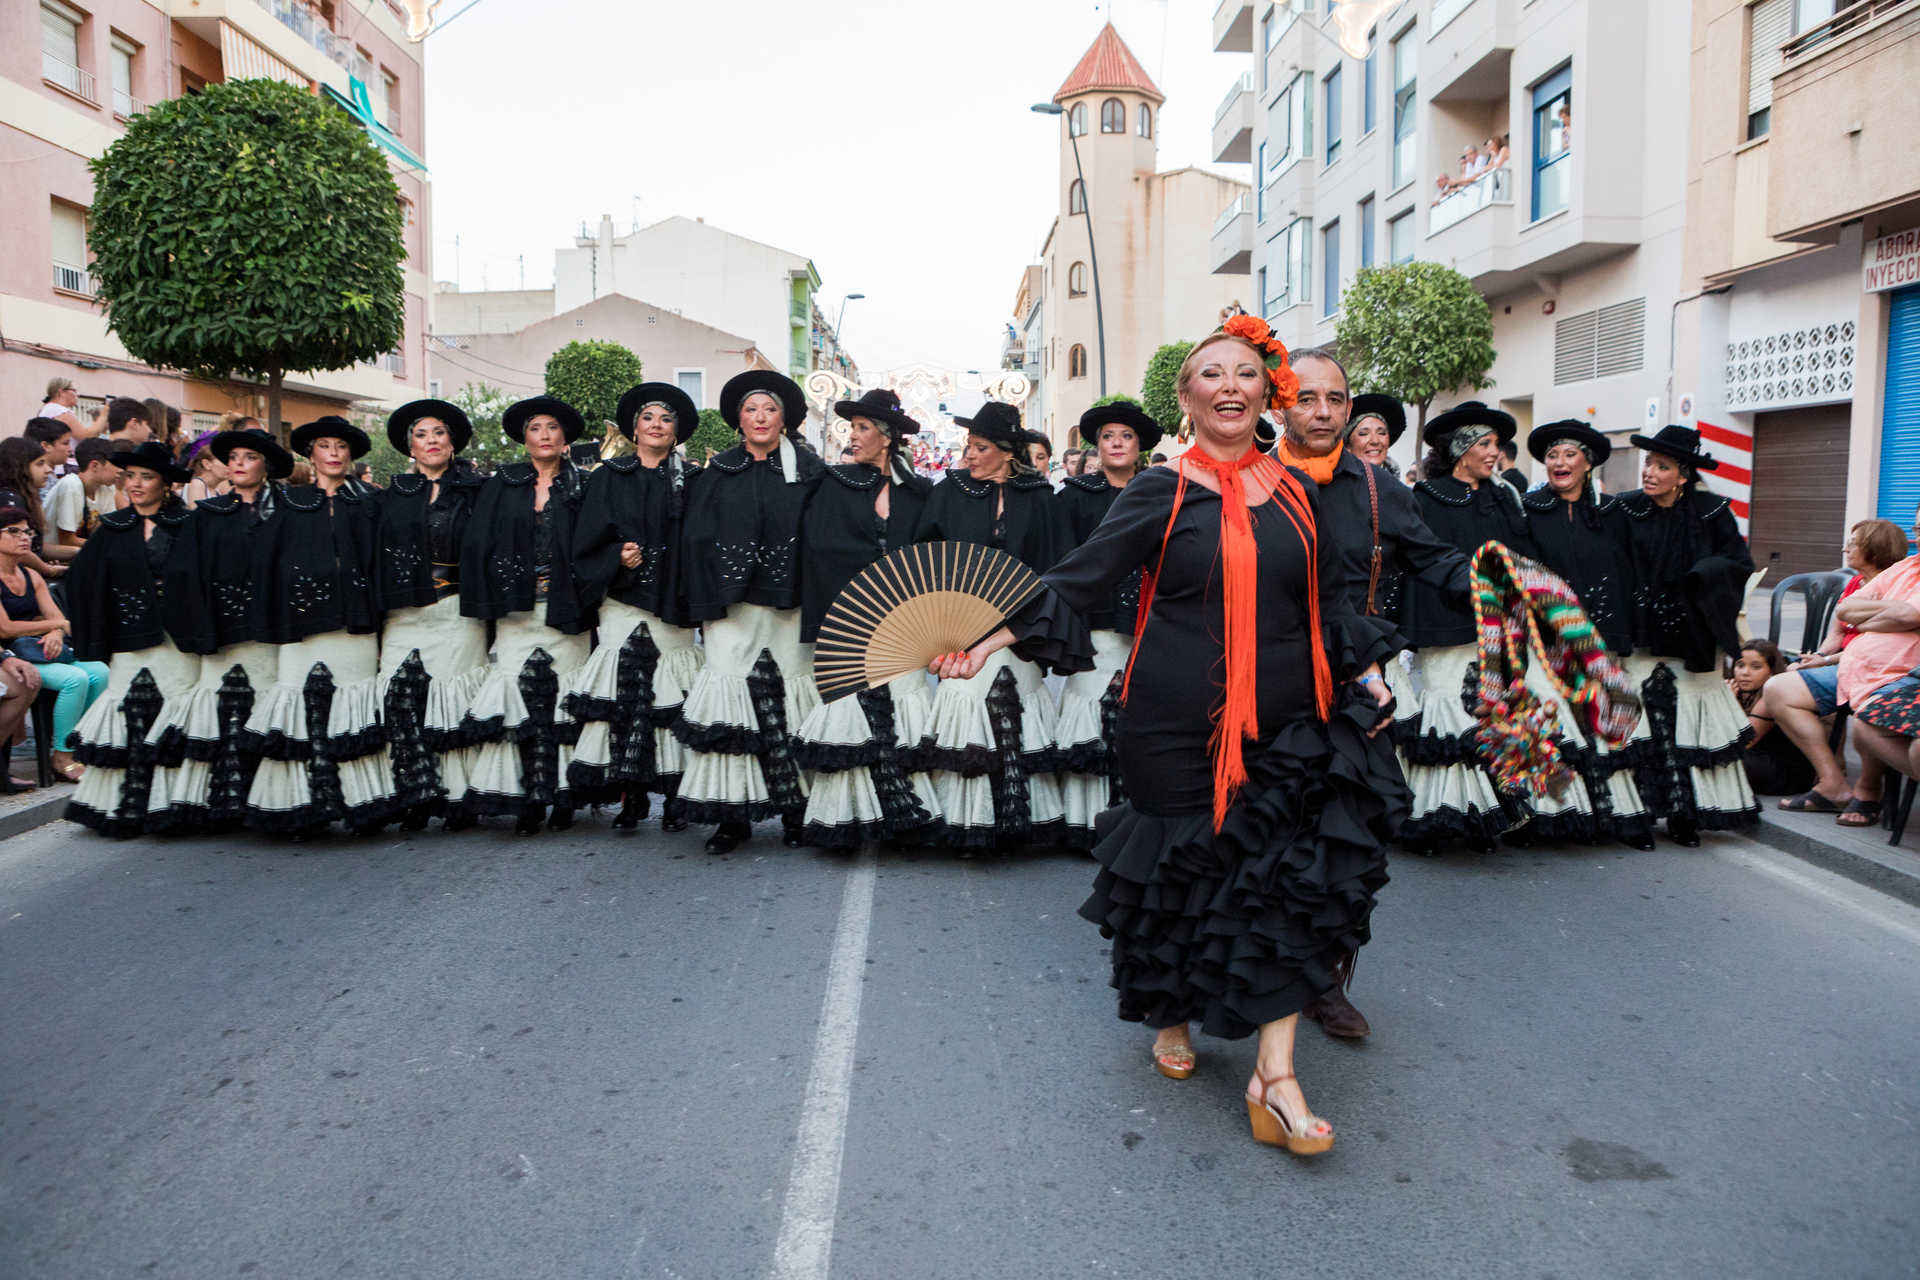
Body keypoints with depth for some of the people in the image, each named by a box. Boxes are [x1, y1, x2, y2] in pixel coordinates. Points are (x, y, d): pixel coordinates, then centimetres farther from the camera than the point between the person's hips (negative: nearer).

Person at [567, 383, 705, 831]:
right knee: (622, 693, -6)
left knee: (671, 696, -4)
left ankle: (673, 797, 3)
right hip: (622, 602, 1)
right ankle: (630, 796, 2)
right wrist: (618, 557, -11)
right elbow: (587, 542, 6)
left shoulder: (690, 481, 9)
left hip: (672, 606, -1)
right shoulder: (609, 478, 12)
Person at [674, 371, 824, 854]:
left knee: (792, 698, -1)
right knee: (732, 698, -5)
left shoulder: (807, 472, 8)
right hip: (733, 605, 1)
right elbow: (696, 540, 7)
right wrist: (707, 603, -3)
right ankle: (733, 816, 1)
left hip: (789, 603, -1)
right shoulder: (718, 475, 11)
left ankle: (796, 813, 9)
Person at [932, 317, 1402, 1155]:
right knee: (1180, 871, 8)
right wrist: (995, 637, -18)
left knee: (1293, 875, -6)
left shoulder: (1295, 491, 9)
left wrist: (1365, 672, 12)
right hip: (1178, 724, -3)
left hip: (1282, 724, 3)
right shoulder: (1162, 492, -3)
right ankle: (1171, 1017, 35)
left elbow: (1328, 597, 20)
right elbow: (1081, 577, -8)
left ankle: (1275, 1075, 0)